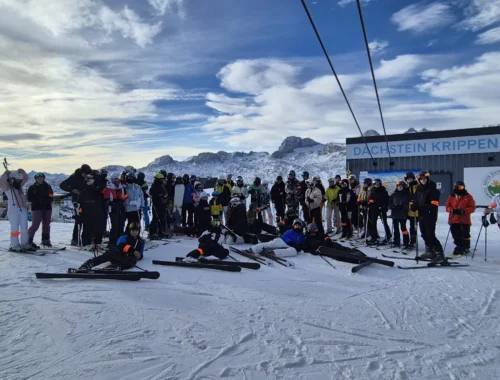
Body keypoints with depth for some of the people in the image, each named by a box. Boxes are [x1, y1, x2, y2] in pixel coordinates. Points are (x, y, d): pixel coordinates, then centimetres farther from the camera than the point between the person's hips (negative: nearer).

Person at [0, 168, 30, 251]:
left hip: (23, 209, 6)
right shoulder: (7, 187, -1)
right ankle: (14, 246, 0)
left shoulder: (19, 186, 16)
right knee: (15, 228, -6)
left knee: (24, 228, 8)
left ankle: (24, 244, 15)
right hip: (13, 210, -6)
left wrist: (22, 172, 2)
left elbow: (26, 178, 20)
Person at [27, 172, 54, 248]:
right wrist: (38, 200, -18)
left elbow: (51, 197, 5)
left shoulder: (48, 187, 9)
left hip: (47, 208, 4)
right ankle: (29, 240, -3)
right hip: (36, 208, -3)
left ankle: (45, 240, 20)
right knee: (35, 225, -11)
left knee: (46, 224, 9)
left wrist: (45, 200, -14)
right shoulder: (32, 188, 2)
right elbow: (30, 198, -5)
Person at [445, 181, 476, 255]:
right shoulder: (451, 197, 6)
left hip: (465, 221, -2)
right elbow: (447, 207, 6)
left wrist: (464, 211, -20)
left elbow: (472, 207, -4)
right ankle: (458, 247, 23)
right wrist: (452, 210, -16)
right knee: (456, 235, 9)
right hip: (454, 220, 3)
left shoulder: (468, 197, -1)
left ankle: (466, 248, 18)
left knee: (465, 235, 4)